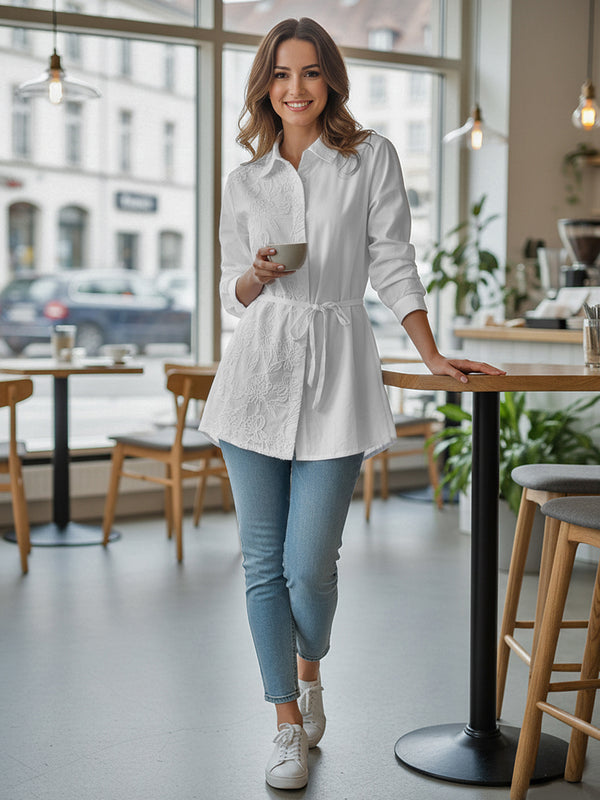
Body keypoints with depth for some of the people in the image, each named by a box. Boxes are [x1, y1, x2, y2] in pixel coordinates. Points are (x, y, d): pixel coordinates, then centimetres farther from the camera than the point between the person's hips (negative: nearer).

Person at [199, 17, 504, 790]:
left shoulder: (371, 158, 5)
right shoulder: (245, 182, 11)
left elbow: (393, 262, 4)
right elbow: (232, 292, 15)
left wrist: (434, 356, 0)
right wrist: (258, 275, -8)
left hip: (335, 376, -2)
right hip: (258, 372, 2)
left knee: (310, 564, -3)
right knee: (264, 562, 2)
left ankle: (310, 673, 31)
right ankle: (289, 724, 18)